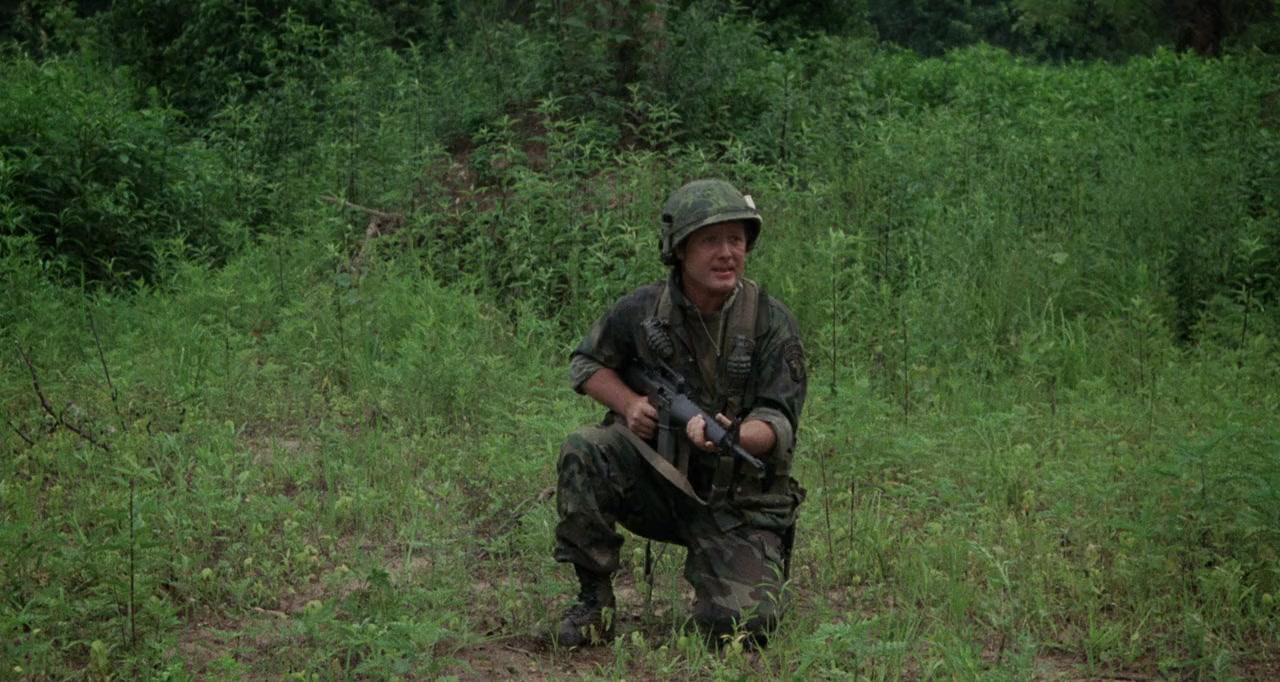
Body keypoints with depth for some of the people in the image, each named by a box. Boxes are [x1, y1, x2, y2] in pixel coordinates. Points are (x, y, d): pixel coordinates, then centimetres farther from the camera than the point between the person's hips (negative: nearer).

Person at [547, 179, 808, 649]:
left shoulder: (772, 323, -11)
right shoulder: (641, 310, -5)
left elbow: (779, 423, -13)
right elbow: (586, 363, 12)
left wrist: (731, 436, -36)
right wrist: (628, 402, -9)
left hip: (739, 505, -1)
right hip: (659, 481, 2)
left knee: (741, 624, -18)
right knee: (583, 451, -26)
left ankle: (751, 572, 21)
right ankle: (594, 601, -12)